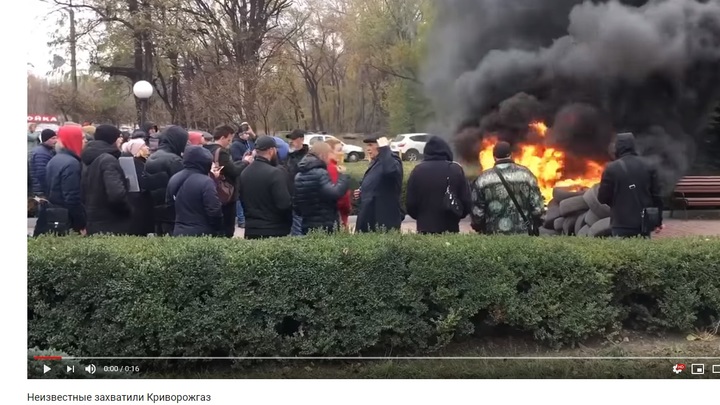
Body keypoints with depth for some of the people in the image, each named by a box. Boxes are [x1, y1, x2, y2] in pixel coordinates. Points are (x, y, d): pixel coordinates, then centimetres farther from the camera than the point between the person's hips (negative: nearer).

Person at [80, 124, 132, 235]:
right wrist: (128, 210, -10)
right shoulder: (108, 159, -15)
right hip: (112, 224, -9)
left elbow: (83, 193, 20)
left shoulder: (88, 161, 14)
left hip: (92, 223, 9)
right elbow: (116, 194, -27)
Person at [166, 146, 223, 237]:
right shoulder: (205, 182, -16)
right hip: (202, 234, -7)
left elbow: (170, 205, 18)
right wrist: (219, 232, -5)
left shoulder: (173, 179, 8)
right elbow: (214, 212, -17)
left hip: (179, 233, 7)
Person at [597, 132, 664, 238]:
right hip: (644, 223, 4)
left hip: (622, 225, -4)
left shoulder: (612, 168, -8)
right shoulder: (648, 167, 4)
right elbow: (657, 196, 5)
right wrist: (658, 221, 13)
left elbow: (602, 198, -5)